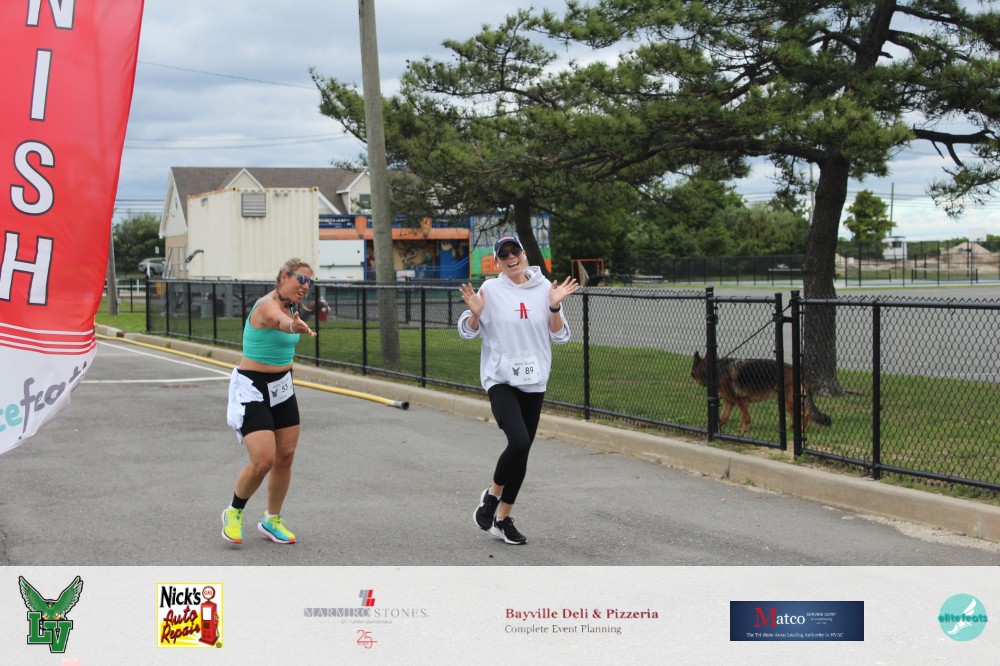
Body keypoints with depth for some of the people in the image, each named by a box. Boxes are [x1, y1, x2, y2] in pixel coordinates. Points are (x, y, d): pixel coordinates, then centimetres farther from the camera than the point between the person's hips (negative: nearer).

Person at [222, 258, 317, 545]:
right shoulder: (268, 306, -23)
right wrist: (294, 325, -71)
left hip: (281, 387, 9)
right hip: (252, 389, -9)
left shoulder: (288, 306, 6)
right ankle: (234, 513, 12)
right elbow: (277, 320, -49)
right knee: (263, 461, -15)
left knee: (285, 457, 8)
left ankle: (272, 521, 24)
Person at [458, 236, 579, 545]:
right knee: (519, 441, -22)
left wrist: (554, 306, -11)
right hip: (500, 380, -4)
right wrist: (475, 312, -17)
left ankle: (503, 519, 21)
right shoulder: (491, 290, -4)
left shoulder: (544, 288, 3)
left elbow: (560, 336, 4)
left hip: (534, 383, 4)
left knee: (522, 452, 7)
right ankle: (492, 495, 5)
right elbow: (467, 332, 3)